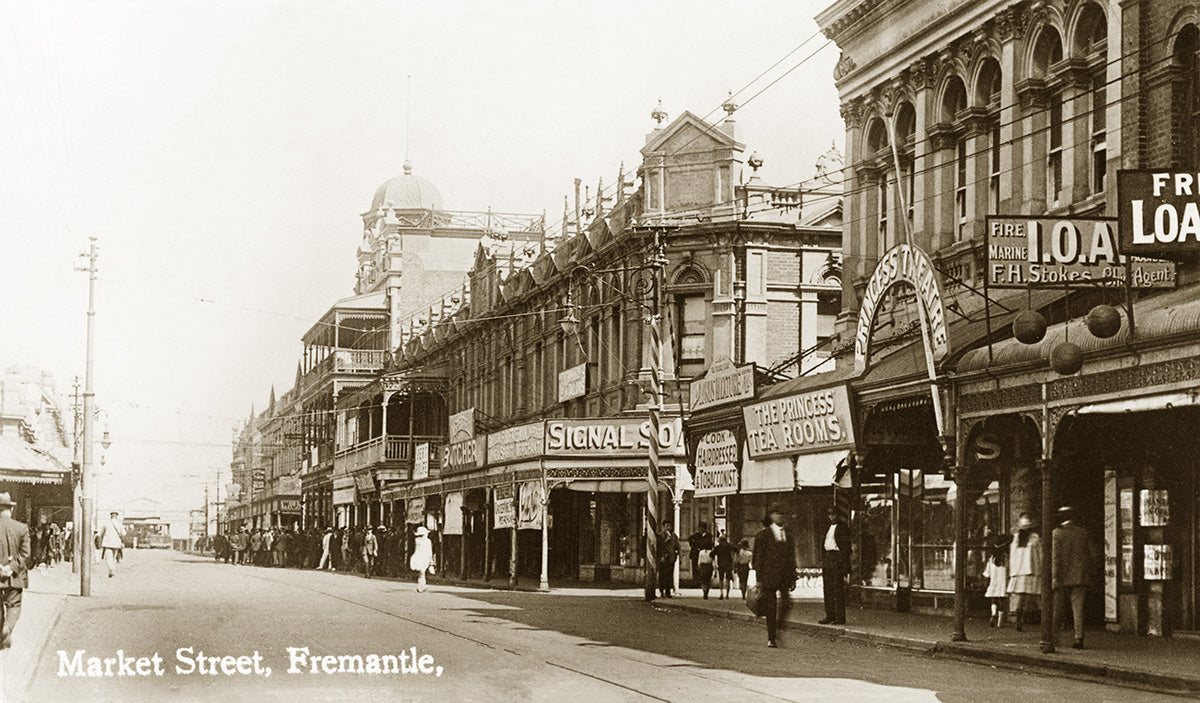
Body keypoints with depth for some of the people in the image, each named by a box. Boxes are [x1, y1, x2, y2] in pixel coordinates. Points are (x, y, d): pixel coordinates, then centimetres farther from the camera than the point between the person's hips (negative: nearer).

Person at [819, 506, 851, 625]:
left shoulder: (842, 527, -7)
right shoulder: (829, 527, 18)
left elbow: (846, 547, -11)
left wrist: (843, 563, -18)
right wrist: (824, 560, 14)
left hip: (838, 558, -8)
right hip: (828, 559, 8)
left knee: (838, 590, -7)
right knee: (827, 589, 9)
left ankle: (840, 617, -5)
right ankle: (830, 616, 14)